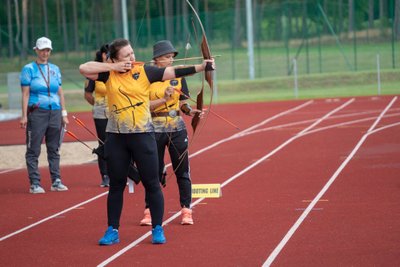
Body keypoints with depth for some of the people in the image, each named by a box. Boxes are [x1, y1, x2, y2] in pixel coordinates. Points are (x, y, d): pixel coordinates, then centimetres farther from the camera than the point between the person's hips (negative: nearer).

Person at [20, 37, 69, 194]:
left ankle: (56, 181, 12)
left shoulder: (55, 69, 13)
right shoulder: (29, 69, 0)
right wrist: (24, 115, -10)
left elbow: (60, 93, 15)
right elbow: (25, 94, -4)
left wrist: (64, 114, 10)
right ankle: (35, 183, -1)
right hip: (36, 113, -4)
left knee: (54, 149, 7)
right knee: (33, 150, -3)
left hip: (55, 112, 4)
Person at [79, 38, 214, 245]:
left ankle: (157, 229, 12)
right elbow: (83, 68, -9)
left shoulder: (144, 71, -2)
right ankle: (112, 231, 17)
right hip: (116, 136, 1)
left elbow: (174, 72, -7)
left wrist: (202, 66, -17)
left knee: (151, 183, 2)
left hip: (142, 134, -1)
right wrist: (113, 67, -12)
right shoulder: (109, 74, 2)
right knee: (116, 185, 9)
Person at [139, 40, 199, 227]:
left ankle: (186, 210, 9)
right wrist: (164, 99, -21)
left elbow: (182, 104, 8)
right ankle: (149, 211, 15)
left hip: (177, 128, 2)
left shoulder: (178, 77, 4)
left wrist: (190, 111, -11)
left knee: (182, 170, 2)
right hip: (155, 129, -2)